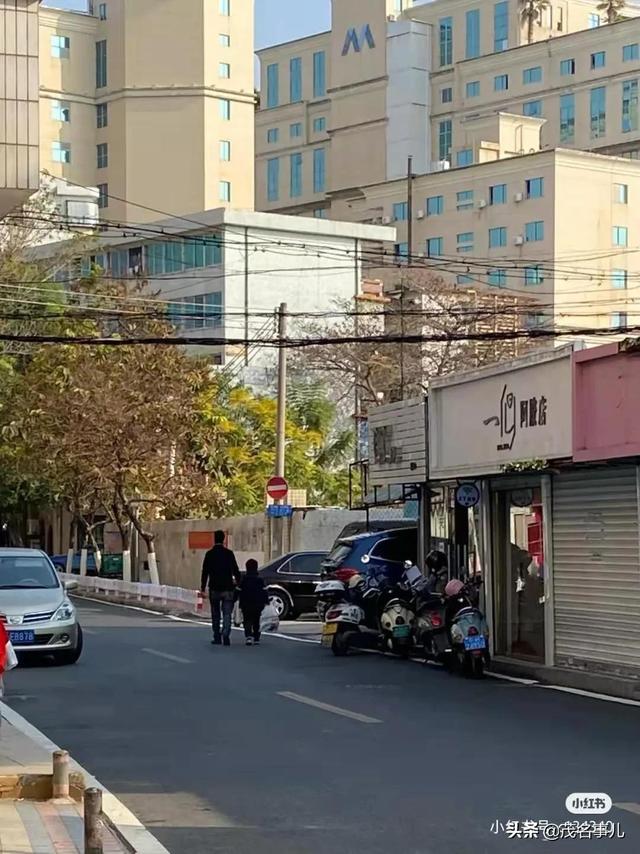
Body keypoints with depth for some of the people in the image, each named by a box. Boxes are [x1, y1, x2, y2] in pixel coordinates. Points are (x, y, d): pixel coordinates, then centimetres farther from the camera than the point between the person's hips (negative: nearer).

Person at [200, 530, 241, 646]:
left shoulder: (209, 554, -3)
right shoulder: (229, 553, -3)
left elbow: (205, 572, -3)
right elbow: (235, 570, 0)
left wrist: (203, 587, 1)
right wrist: (238, 581, 14)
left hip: (214, 588, 1)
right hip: (227, 588, -1)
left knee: (215, 614, 12)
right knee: (227, 614, 0)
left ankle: (217, 637, 13)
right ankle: (226, 636, -14)